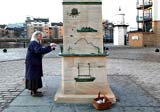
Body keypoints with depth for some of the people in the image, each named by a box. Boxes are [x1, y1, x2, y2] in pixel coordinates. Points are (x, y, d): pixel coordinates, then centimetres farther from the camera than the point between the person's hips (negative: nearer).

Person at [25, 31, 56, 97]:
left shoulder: (37, 43, 16)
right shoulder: (33, 43, -18)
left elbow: (42, 50, 13)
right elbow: (39, 50, -34)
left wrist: (51, 47, 3)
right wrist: (49, 47, -36)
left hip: (35, 63, 11)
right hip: (32, 63, -11)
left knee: (36, 76, 15)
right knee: (34, 76, -6)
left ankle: (34, 90, 24)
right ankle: (34, 92, 0)